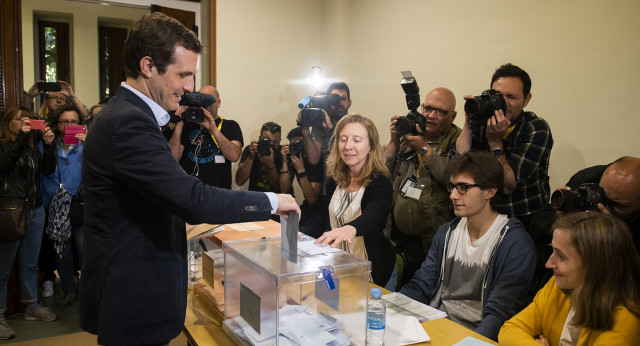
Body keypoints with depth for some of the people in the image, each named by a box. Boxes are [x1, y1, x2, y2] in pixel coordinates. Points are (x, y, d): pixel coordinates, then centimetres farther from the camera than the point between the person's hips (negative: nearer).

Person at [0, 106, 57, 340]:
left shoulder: (32, 147, 14)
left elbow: (48, 169, 2)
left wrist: (49, 145, -11)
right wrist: (21, 136, -24)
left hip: (35, 211, 6)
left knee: (30, 263, 14)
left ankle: (32, 307, 24)